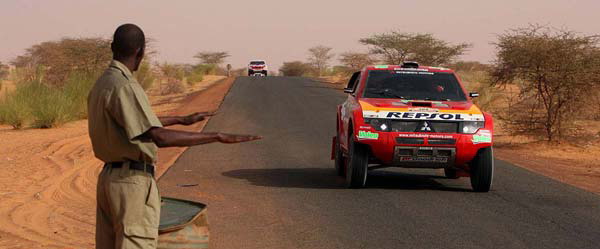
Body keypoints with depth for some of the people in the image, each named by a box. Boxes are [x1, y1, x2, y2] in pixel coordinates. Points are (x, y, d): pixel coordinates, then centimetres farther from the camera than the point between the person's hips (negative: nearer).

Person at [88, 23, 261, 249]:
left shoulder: (102, 84, 12)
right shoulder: (124, 87, -19)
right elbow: (159, 137, -27)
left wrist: (181, 119, 37)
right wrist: (218, 137, -27)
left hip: (108, 177, 10)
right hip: (133, 181, -10)